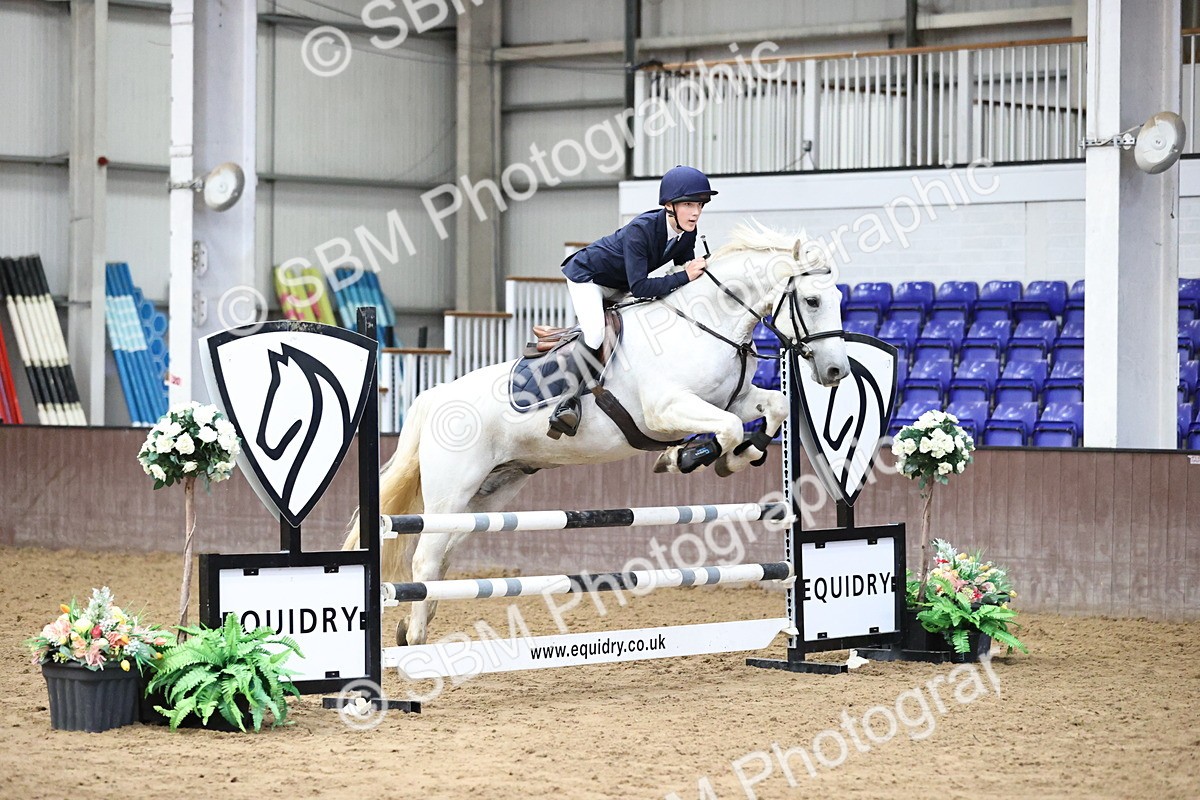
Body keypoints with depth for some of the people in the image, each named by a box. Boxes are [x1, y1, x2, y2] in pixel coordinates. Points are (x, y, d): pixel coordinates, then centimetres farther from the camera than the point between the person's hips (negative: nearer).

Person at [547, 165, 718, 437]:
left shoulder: (687, 234, -15)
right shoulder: (640, 230, -37)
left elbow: (686, 267, 2)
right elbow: (638, 287, -41)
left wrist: (696, 270, -21)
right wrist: (684, 276, -41)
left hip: (620, 287, 9)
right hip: (587, 275, -9)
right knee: (594, 333, -28)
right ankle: (570, 400, -22)